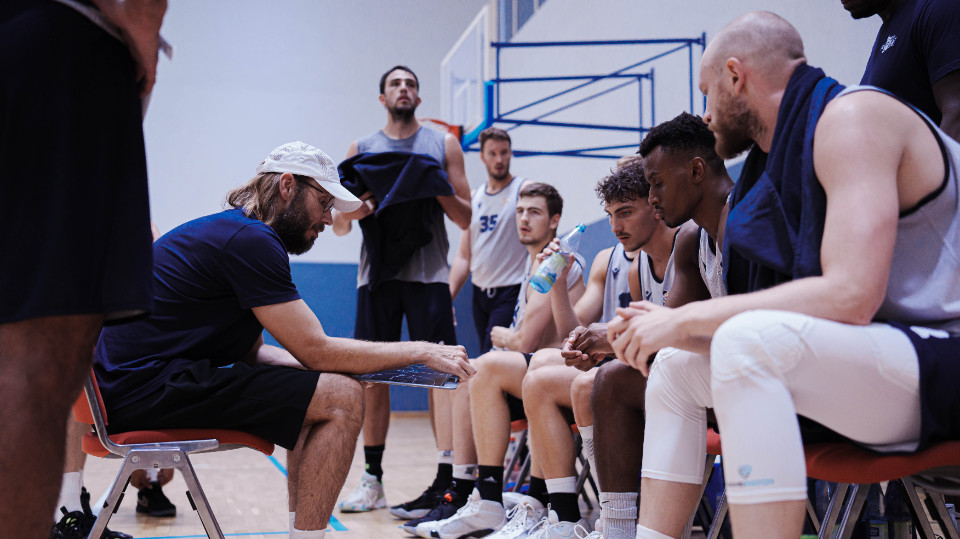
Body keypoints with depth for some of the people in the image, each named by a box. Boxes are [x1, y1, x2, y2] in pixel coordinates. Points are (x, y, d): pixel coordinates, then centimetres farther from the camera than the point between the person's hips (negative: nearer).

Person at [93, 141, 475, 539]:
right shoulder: (251, 240, -14)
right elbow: (316, 349, -15)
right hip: (149, 385, -11)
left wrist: (333, 368, 8)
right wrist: (422, 351, -8)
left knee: (322, 393, 18)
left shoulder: (229, 231, 19)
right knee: (342, 400, -16)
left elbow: (250, 351, 19)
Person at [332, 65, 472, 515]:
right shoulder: (361, 149, 15)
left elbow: (465, 219, 9)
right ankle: (372, 480, 13)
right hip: (376, 271, 2)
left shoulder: (443, 144, 11)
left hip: (428, 271, -2)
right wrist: (352, 212, -12)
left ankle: (447, 482, -11)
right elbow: (338, 226, 11)